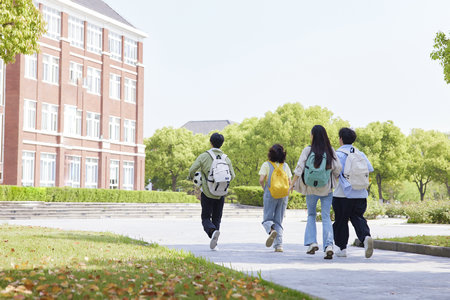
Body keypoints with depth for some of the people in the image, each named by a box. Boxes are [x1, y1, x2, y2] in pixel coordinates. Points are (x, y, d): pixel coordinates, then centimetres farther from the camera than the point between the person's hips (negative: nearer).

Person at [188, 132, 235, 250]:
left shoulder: (204, 156, -7)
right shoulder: (226, 158, 1)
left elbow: (192, 170, -11)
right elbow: (232, 176, 1)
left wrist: (192, 177, 11)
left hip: (207, 193, -2)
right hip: (221, 194, 3)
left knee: (206, 218, 6)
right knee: (217, 218, 14)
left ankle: (213, 231, -25)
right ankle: (214, 244, 8)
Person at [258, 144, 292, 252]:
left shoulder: (266, 165, -2)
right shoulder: (285, 166, 7)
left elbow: (261, 180, -12)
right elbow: (289, 182, 5)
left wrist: (264, 188, 6)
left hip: (270, 195, -3)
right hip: (283, 196, 3)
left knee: (267, 218, 5)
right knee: (279, 221, 10)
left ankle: (271, 231, -29)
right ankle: (279, 245, 0)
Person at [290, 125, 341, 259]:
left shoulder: (308, 150, -7)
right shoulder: (330, 150, -1)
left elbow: (299, 168, -10)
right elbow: (337, 168, -2)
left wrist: (293, 183, -2)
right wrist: (334, 182, 14)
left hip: (311, 189, -1)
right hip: (327, 188, 1)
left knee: (311, 215, 17)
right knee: (326, 217, 2)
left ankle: (312, 243, 6)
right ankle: (329, 245, -13)